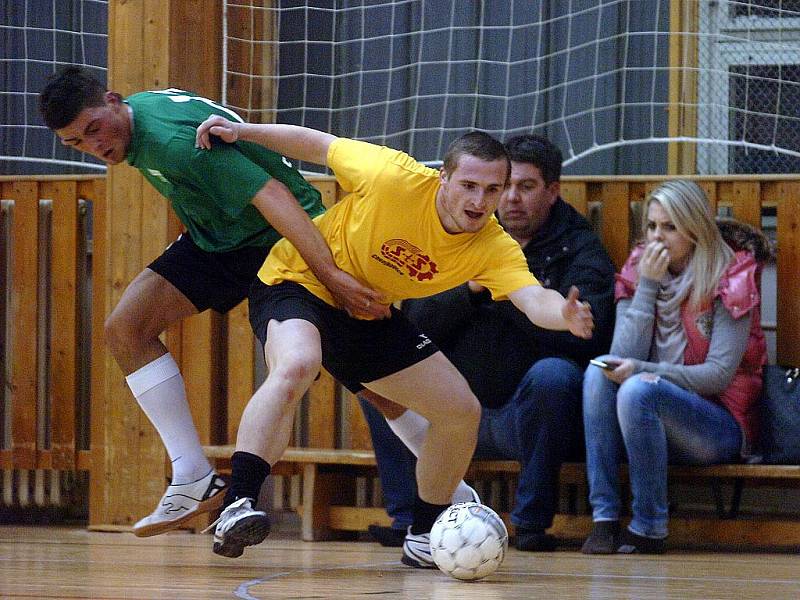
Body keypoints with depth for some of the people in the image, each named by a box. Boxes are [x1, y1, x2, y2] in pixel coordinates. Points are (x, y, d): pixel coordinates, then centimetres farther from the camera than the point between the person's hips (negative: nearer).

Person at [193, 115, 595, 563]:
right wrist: (241, 132, -13)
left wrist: (565, 315, -58)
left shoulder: (497, 249, -18)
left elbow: (534, 299, -35)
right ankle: (236, 506, -39)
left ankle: (424, 537, 19)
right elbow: (319, 145, -13)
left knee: (462, 411, 1)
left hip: (370, 315, 6)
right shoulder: (397, 178, -27)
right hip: (297, 280, -6)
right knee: (296, 366, -38)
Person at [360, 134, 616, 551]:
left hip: (528, 417, -4)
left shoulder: (580, 251, 1)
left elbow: (584, 335, -17)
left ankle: (532, 522, -23)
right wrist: (470, 289, -11)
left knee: (554, 374, -35)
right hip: (459, 416, 4)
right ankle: (411, 518, -13)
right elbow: (414, 324, 6)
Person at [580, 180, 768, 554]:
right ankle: (604, 517, -28)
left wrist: (641, 370, -22)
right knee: (598, 373, -23)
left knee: (639, 390, -32)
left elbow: (719, 374, -13)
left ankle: (649, 530, -24)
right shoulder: (636, 274, 8)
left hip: (722, 425, -5)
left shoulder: (731, 280, -5)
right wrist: (648, 286, -11)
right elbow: (623, 356, -5)